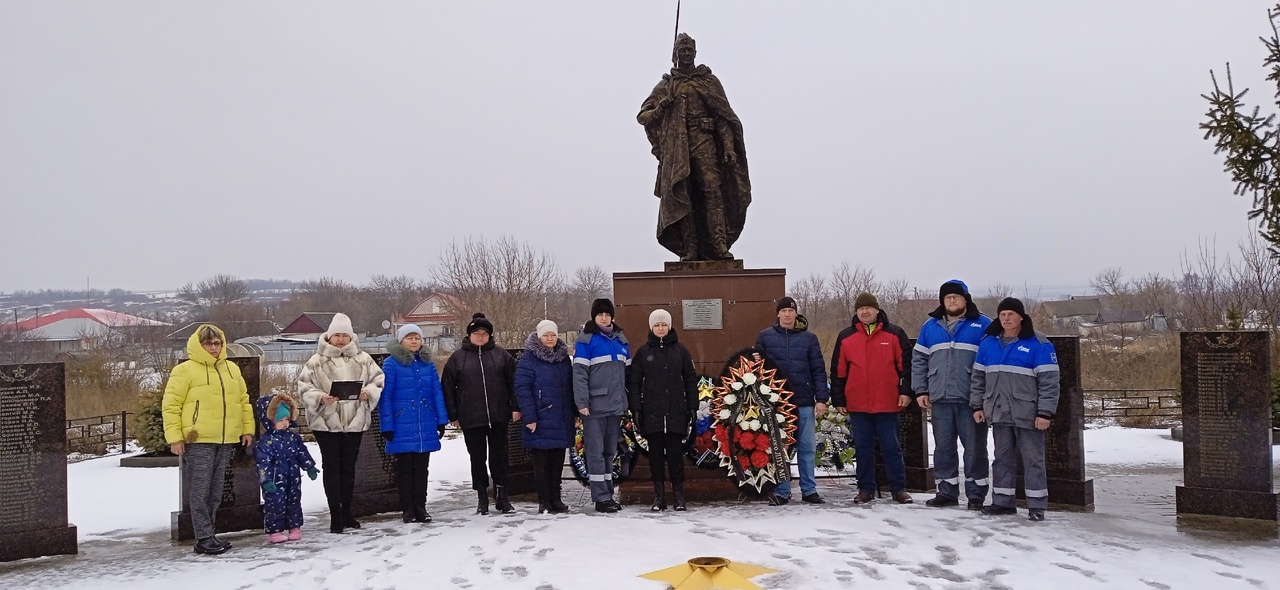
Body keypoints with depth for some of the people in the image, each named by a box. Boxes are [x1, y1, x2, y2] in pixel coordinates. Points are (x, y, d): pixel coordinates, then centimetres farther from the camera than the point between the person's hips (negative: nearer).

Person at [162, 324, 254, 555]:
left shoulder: (232, 369, 14)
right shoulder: (185, 370, -5)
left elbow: (243, 401, 20)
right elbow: (170, 405, -6)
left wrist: (247, 429, 14)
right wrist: (174, 437, -11)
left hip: (226, 442, 6)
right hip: (198, 442, -6)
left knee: (215, 492, 10)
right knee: (200, 492, -4)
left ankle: (206, 534, 18)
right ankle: (205, 538, -1)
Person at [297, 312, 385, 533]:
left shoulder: (363, 359, 5)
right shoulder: (317, 361, -1)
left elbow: (379, 380, 6)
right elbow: (304, 386, -4)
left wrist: (368, 392, -13)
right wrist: (320, 398, -21)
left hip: (354, 422, 2)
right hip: (326, 422, -2)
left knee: (349, 467, 12)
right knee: (332, 468, 0)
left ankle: (347, 512, 23)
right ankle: (335, 515, 5)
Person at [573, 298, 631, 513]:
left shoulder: (620, 339, 15)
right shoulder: (586, 340, -5)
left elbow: (627, 372, 19)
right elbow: (579, 373, -10)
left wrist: (626, 401, 15)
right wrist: (581, 402, -17)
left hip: (615, 406, 6)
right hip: (595, 406, -6)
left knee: (610, 451, 12)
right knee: (596, 452, -5)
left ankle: (608, 494, 19)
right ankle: (601, 497, -3)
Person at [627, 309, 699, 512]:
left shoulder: (680, 350, 6)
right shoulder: (643, 352, 6)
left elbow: (690, 379, 8)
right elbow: (634, 382, 5)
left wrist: (692, 407, 2)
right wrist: (636, 409, -2)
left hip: (676, 412, 0)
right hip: (652, 413, 1)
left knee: (675, 453, 0)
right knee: (656, 454, 4)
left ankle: (678, 495, 7)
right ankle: (659, 496, 10)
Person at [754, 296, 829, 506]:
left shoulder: (809, 338, 6)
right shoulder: (765, 337, 5)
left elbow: (818, 370, 4)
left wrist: (821, 399, -2)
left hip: (804, 402, 1)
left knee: (807, 448, 5)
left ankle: (809, 490, 14)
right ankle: (781, 491, 12)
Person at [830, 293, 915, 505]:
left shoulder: (894, 334, 2)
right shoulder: (845, 337, 7)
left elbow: (906, 364, 2)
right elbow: (838, 371, 9)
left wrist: (906, 391, -5)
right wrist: (839, 399, 6)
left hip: (887, 403, -2)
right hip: (857, 405, 2)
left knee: (891, 447, 3)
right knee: (863, 448, 8)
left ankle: (899, 488, 11)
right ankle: (866, 488, 16)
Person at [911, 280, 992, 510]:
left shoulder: (983, 325, 2)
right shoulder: (931, 326, 12)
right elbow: (918, 360, 14)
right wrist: (921, 390, 6)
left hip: (972, 400, -3)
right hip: (940, 399, 3)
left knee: (974, 448, 1)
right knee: (943, 448, 8)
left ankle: (976, 494, 10)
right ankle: (947, 491, 18)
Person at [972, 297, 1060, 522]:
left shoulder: (1038, 344, -7)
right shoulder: (988, 343, 8)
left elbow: (1049, 381, -10)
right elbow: (978, 377, 14)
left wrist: (1045, 413, -14)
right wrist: (977, 405, 9)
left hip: (1028, 415, -5)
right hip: (999, 413, 5)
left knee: (1033, 459, 1)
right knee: (1002, 458, 12)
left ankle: (1037, 505, 7)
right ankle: (1002, 501, 21)